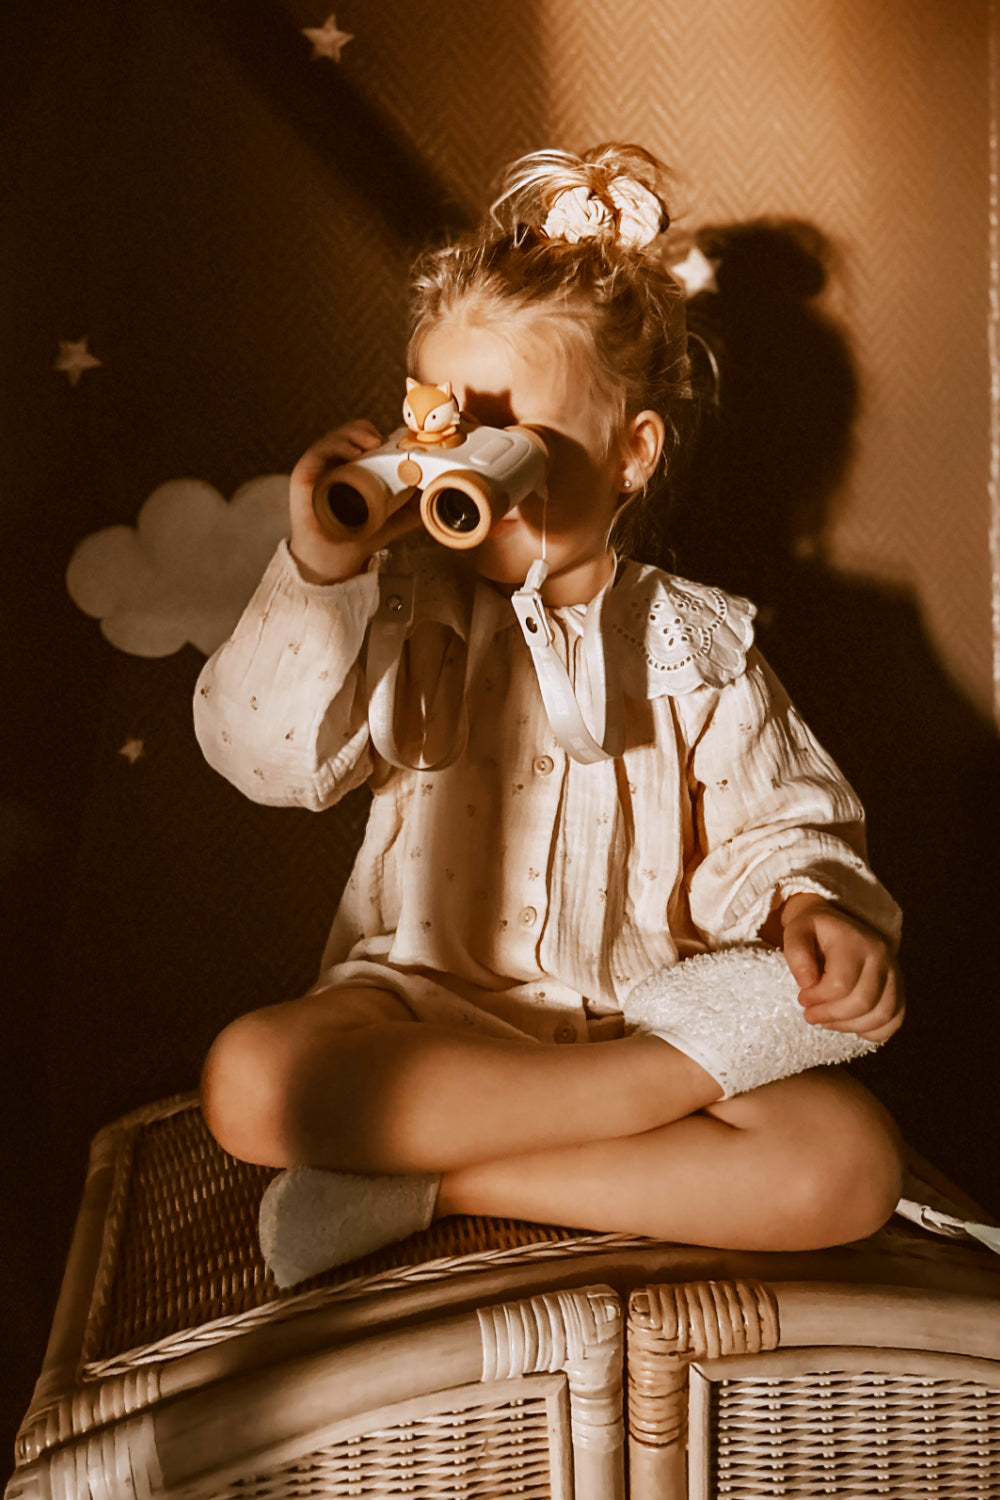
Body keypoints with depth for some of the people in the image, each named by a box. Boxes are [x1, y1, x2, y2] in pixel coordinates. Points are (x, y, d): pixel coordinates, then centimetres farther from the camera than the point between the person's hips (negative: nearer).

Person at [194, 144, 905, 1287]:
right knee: (250, 1077, -31)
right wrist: (317, 572, -23)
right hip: (426, 1011, -1)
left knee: (848, 1163, -24)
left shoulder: (696, 643, 3)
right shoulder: (403, 610, 2)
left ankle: (433, 1188, -19)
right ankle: (682, 1068, -23)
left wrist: (807, 902, -18)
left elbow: (775, 820, 4)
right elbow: (274, 755, -10)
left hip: (640, 1006, 2)